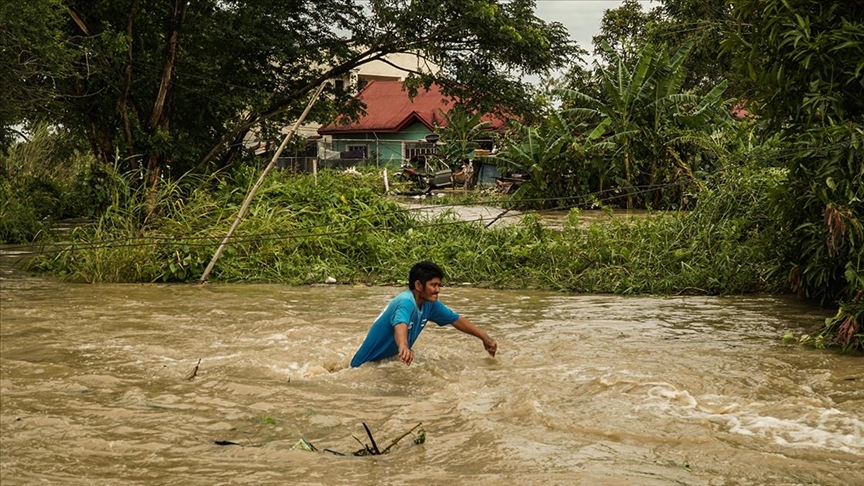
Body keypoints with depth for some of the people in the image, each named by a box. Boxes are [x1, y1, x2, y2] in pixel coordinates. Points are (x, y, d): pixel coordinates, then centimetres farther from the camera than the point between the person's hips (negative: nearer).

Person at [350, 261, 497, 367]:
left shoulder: (430, 304, -4)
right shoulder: (406, 302, -29)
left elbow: (456, 320, 8)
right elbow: (400, 325, -50)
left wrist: (485, 337, 5)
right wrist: (403, 347, -70)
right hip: (368, 364, -8)